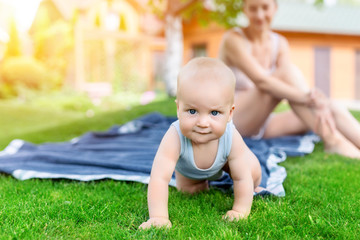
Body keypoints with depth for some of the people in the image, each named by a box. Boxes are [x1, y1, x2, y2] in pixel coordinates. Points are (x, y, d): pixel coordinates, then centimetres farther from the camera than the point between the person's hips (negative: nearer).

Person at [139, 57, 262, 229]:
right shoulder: (175, 138, -49)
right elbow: (159, 178, -52)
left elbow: (242, 178, -32)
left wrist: (240, 211, -32)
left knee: (253, 173, -8)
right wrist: (158, 217, -57)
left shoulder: (231, 138, -43)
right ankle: (201, 184, 40)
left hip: (224, 160, 1)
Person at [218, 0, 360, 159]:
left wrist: (319, 109, -30)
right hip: (231, 120, -6)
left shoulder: (280, 43, 8)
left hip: (262, 126, 6)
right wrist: (306, 98, -39)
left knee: (330, 108, -17)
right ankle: (332, 141, -38)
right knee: (288, 72, -27)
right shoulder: (233, 39, -10)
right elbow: (261, 81, -27)